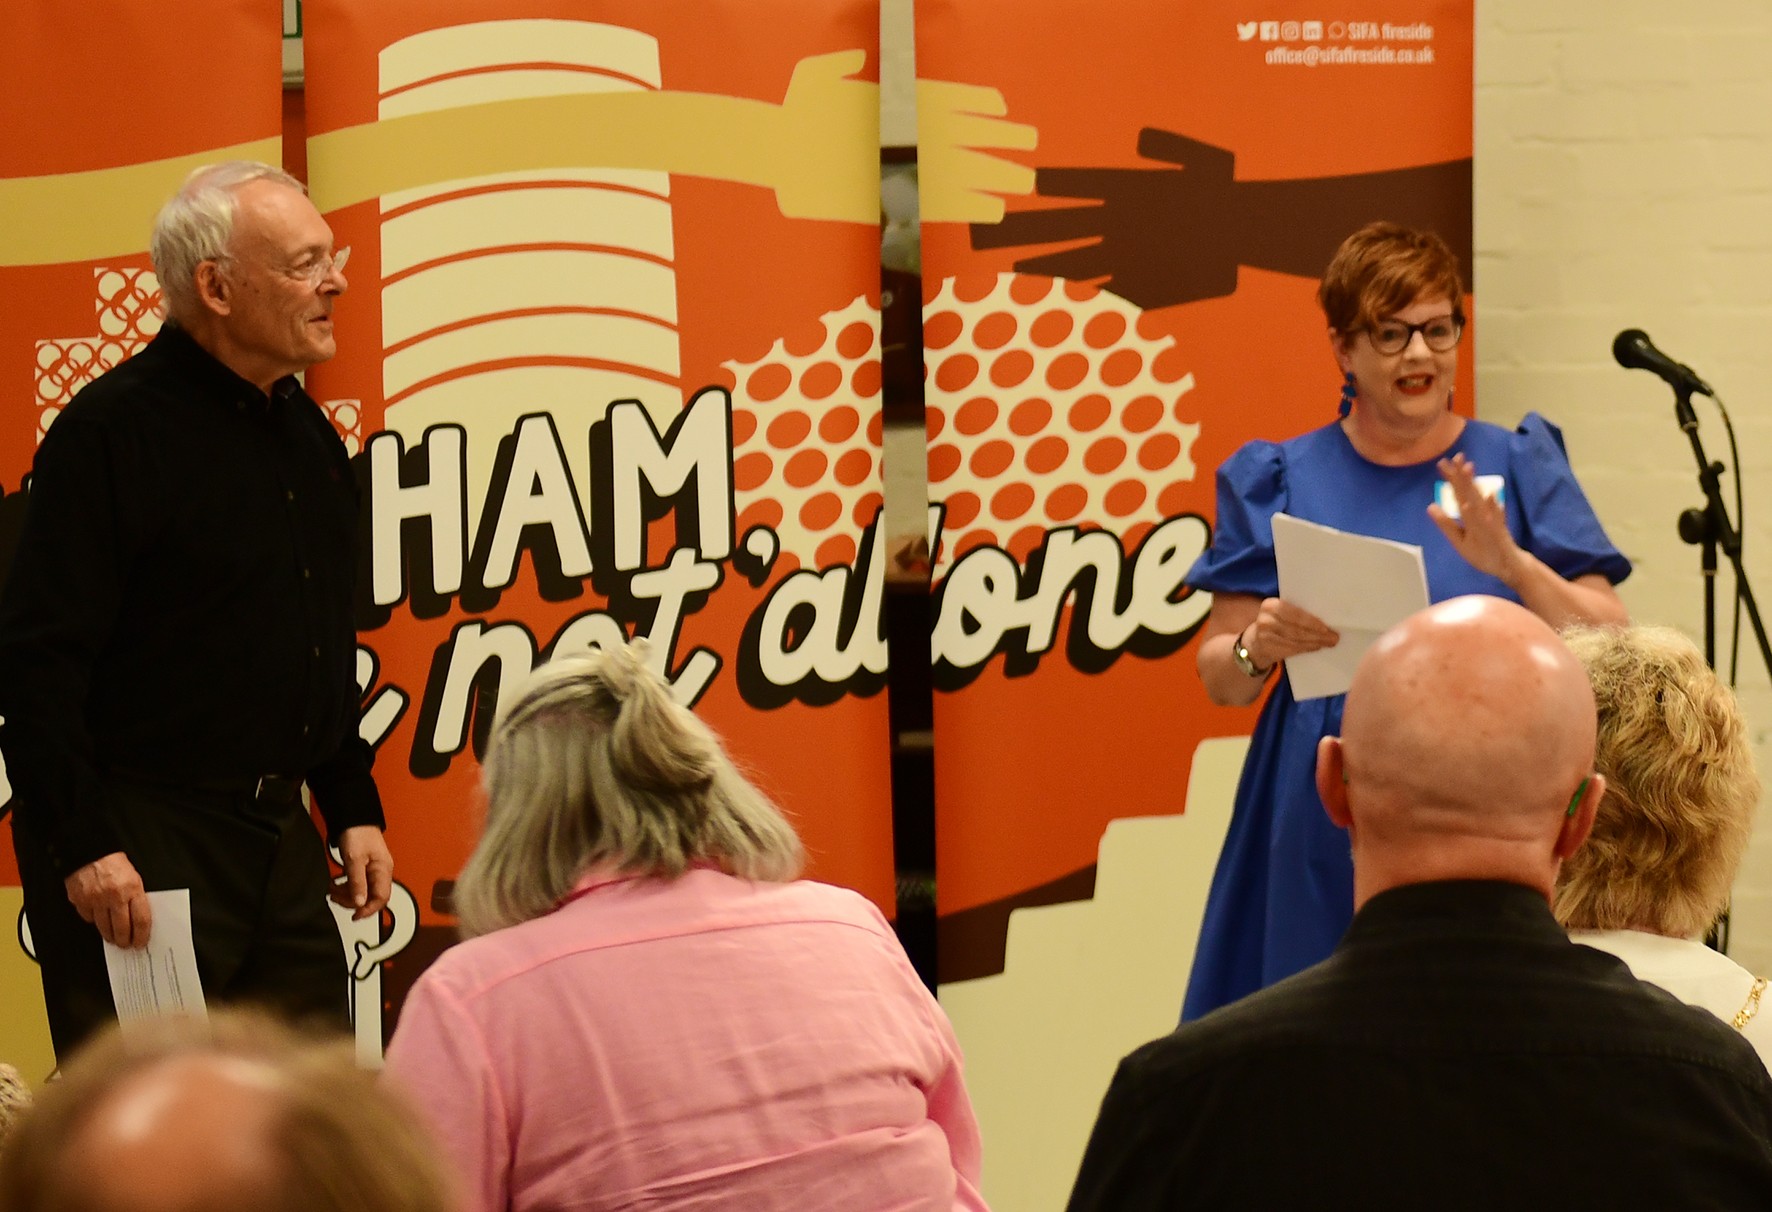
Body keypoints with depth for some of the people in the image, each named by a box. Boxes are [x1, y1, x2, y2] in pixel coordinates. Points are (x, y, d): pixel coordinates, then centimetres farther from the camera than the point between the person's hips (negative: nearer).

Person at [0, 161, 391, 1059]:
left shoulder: (309, 435, 14)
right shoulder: (111, 430, -12)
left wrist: (353, 808, 18)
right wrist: (82, 844, -20)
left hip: (277, 841, 8)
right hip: (136, 846, -8)